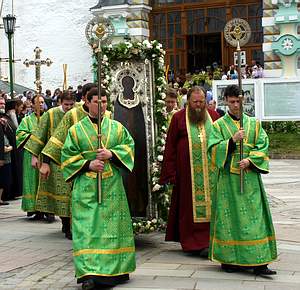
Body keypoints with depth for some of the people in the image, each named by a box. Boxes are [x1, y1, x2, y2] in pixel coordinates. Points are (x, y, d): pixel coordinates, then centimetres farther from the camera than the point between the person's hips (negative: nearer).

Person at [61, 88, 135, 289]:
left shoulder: (117, 127, 9)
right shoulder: (76, 130, 6)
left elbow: (129, 146, 5)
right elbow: (67, 156, 4)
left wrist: (112, 154, -12)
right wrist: (88, 164, -11)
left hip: (112, 186, 2)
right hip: (86, 187, -1)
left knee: (113, 226, 5)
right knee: (87, 228, -9)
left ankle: (116, 269, 19)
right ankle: (89, 273, -13)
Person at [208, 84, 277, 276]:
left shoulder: (254, 124, 12)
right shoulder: (219, 125, 7)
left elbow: (263, 146, 6)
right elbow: (214, 149, -4)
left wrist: (250, 160, -10)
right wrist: (232, 140, -17)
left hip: (251, 177, 2)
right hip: (228, 179, -1)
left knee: (255, 217, -4)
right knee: (229, 218, -1)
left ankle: (259, 262, -4)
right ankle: (229, 259, 8)